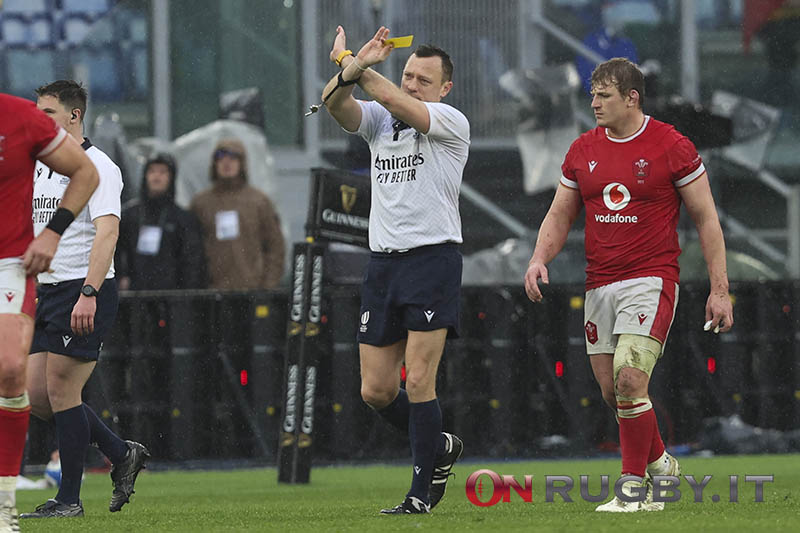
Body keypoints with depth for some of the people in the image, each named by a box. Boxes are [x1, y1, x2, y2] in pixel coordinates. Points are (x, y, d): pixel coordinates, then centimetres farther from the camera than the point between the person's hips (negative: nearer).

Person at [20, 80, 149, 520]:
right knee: (37, 394, 3)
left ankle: (69, 499, -1)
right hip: (46, 290, 8)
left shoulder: (96, 166, -10)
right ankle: (122, 454, 18)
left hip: (86, 290, -8)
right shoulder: (37, 166, 15)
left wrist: (88, 294, -30)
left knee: (61, 390, -9)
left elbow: (107, 232, -20)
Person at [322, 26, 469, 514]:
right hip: (383, 263, 6)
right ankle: (440, 448, 29)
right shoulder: (378, 120, 12)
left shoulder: (452, 124, -3)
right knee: (376, 391, 4)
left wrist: (352, 63, -7)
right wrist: (353, 68, -27)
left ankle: (421, 493, -3)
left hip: (433, 258, -6)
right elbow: (336, 104, -8)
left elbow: (391, 99, -17)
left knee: (418, 383, -10)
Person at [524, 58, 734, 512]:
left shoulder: (671, 146, -5)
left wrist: (720, 289, -7)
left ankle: (636, 488, -9)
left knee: (629, 378, -19)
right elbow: (560, 215, 16)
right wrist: (540, 258, -5)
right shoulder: (584, 150, 9)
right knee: (611, 389, 6)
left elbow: (707, 219, -2)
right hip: (600, 284, 6)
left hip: (652, 279, -6)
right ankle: (660, 464, 28)